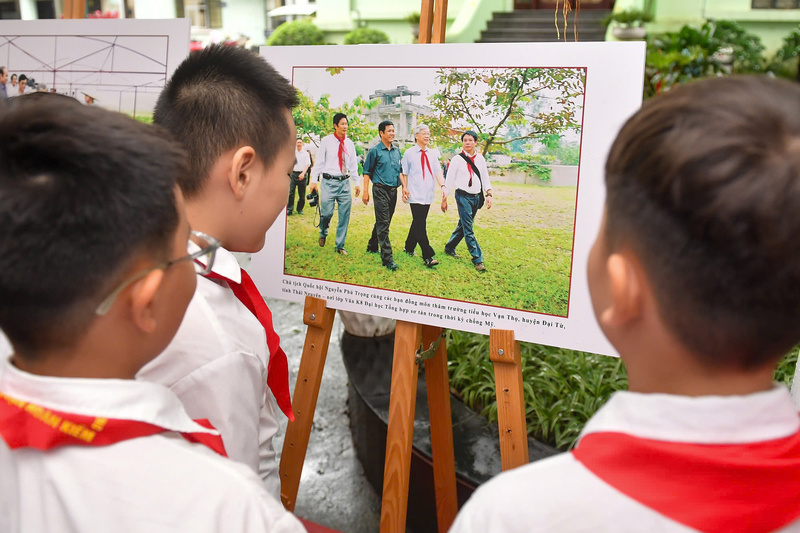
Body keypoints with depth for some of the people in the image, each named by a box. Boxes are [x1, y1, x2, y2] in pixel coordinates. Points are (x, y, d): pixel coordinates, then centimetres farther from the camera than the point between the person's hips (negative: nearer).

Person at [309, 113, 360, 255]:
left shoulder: (349, 143, 11)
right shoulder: (326, 141, 0)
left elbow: (353, 165, 15)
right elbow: (319, 161, 1)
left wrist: (356, 183, 12)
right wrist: (314, 180, -4)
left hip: (344, 182, 4)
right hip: (329, 181, -4)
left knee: (344, 216, 3)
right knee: (327, 212, -9)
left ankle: (340, 246, 15)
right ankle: (323, 233, 24)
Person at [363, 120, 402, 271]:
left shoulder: (397, 151, 13)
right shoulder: (375, 151, -4)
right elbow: (367, 172, -2)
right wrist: (366, 192, -7)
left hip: (393, 190, 6)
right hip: (380, 190, -6)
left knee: (384, 222, 15)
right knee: (383, 224, -10)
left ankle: (372, 246, 33)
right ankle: (387, 258, -12)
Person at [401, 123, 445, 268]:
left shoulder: (433, 154, 11)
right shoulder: (409, 153, 1)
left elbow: (438, 172, 2)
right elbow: (404, 173, 5)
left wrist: (443, 186, -13)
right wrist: (404, 188, -3)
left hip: (428, 195, 5)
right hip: (415, 195, -5)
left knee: (418, 223, 13)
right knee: (420, 225, -10)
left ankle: (409, 247, 31)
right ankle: (428, 257, -13)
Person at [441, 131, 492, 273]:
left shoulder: (480, 158, 8)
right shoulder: (457, 159, -5)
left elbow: (485, 177, 13)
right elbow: (449, 180, -1)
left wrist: (489, 194, 2)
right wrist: (444, 198, -1)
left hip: (477, 196, 5)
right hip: (463, 196, -5)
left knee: (463, 225, 15)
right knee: (468, 229, -7)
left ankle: (449, 247, 34)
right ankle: (477, 259, -5)